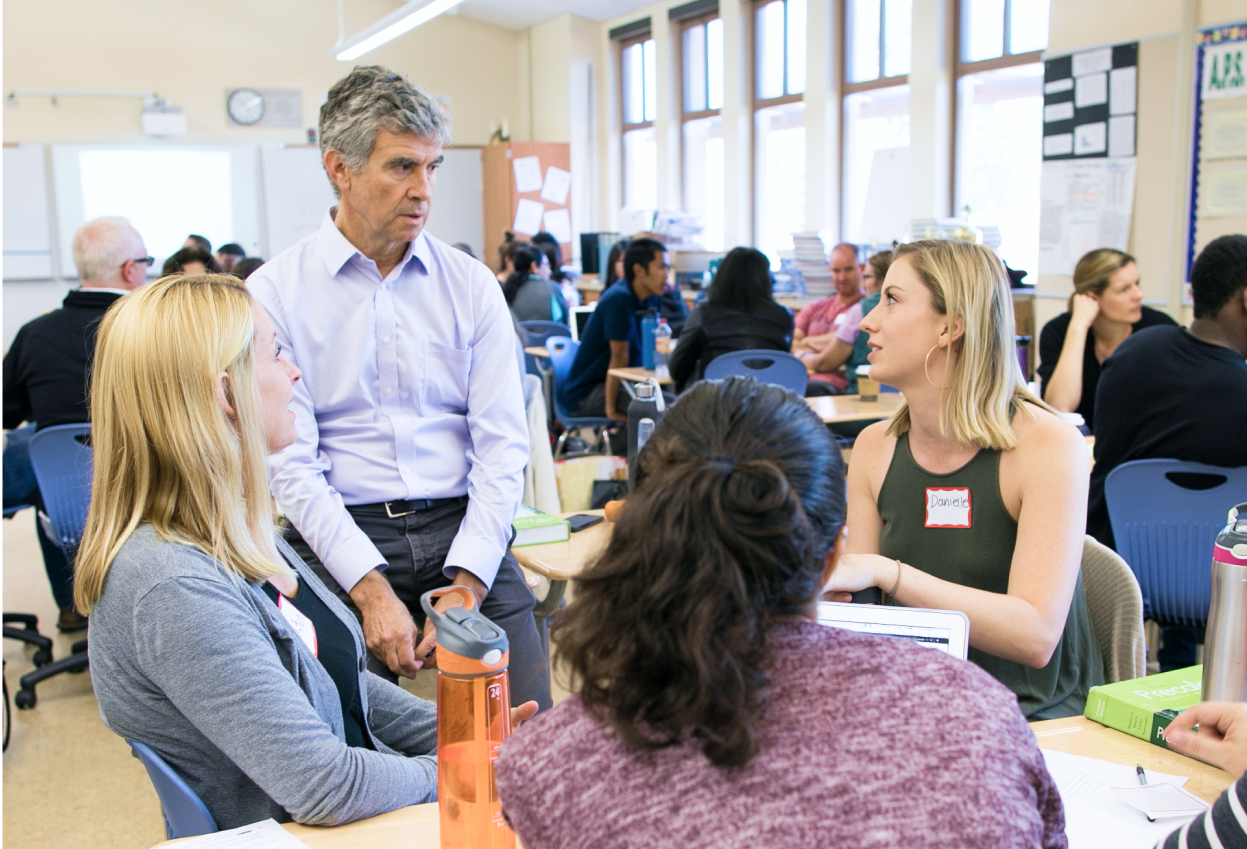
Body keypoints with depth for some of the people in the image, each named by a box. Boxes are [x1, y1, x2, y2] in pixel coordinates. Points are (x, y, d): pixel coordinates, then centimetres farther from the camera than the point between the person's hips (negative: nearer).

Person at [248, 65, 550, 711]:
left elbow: (502, 445, 2)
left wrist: (466, 584, -9)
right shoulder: (273, 293, 0)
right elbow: (291, 463, -5)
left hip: (463, 525, 2)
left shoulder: (471, 284, 7)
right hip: (340, 537, -2)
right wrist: (372, 589, -15)